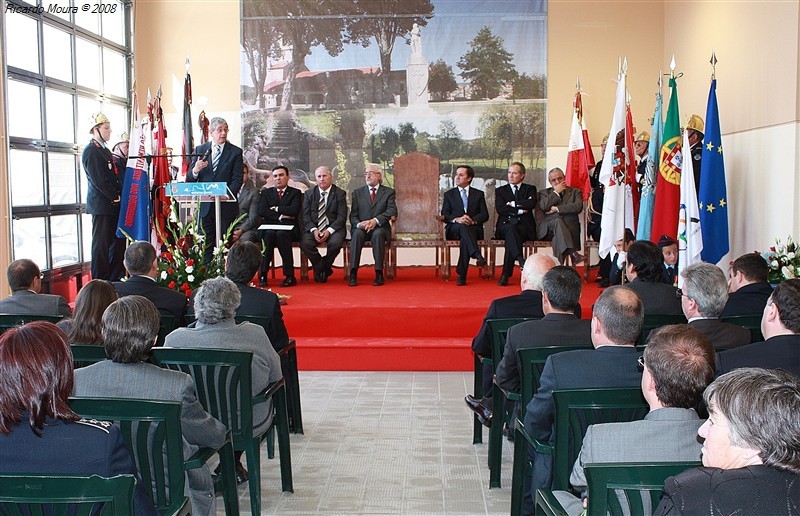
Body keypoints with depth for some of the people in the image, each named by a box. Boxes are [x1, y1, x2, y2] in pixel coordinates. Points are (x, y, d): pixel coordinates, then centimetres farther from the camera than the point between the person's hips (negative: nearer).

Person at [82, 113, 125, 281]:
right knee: (101, 244, -4)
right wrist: (115, 197, -12)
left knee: (118, 242, 10)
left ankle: (116, 279, 18)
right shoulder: (91, 150, -10)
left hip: (113, 205, 9)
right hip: (101, 205, -9)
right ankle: (100, 281, 2)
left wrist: (119, 195, 8)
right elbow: (98, 180, -17)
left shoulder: (104, 150, 19)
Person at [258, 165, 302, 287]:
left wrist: (276, 209, -1)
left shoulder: (295, 193, 11)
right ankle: (263, 274, -33)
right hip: (269, 227, 2)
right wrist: (280, 216, -9)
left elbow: (294, 210, -8)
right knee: (270, 234, -34)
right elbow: (261, 212, 2)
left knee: (281, 234, -36)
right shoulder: (266, 192, 19)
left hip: (288, 228, -2)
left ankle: (289, 276, -34)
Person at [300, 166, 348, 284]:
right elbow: (306, 216, 4)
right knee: (305, 243, -28)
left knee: (336, 243, -33)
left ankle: (324, 267, -3)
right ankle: (321, 268, -3)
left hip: (333, 228, -2)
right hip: (313, 228, 2)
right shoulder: (309, 194, 11)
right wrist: (314, 230, -14)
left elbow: (342, 217, -4)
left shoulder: (340, 193, 3)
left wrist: (329, 231, -18)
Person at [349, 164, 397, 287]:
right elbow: (353, 215, 8)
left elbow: (392, 211, -6)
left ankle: (379, 274, -34)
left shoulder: (389, 192, 12)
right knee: (357, 234, -33)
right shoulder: (357, 193, 18)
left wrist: (375, 221, -23)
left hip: (379, 228, -1)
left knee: (378, 234, -36)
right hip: (361, 228, 2)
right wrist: (359, 224, -16)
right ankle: (353, 274, -36)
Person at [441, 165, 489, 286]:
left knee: (465, 239, -37)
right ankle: (478, 256, -55)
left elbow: (485, 215, 6)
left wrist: (473, 220, -15)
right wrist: (456, 219, -17)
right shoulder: (449, 194, 18)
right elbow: (445, 215, 5)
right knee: (463, 226, -38)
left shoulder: (478, 194, 17)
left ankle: (461, 275, -41)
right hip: (454, 229, 0)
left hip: (474, 228, 0)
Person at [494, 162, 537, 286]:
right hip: (505, 224, 1)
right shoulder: (500, 190, 18)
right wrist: (519, 210, -6)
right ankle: (520, 259, -53)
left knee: (511, 234, -34)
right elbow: (500, 209, 0)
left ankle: (506, 274, -37)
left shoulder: (530, 189, 17)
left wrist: (512, 204, -2)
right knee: (510, 229, -37)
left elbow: (531, 204, -6)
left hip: (524, 226, -1)